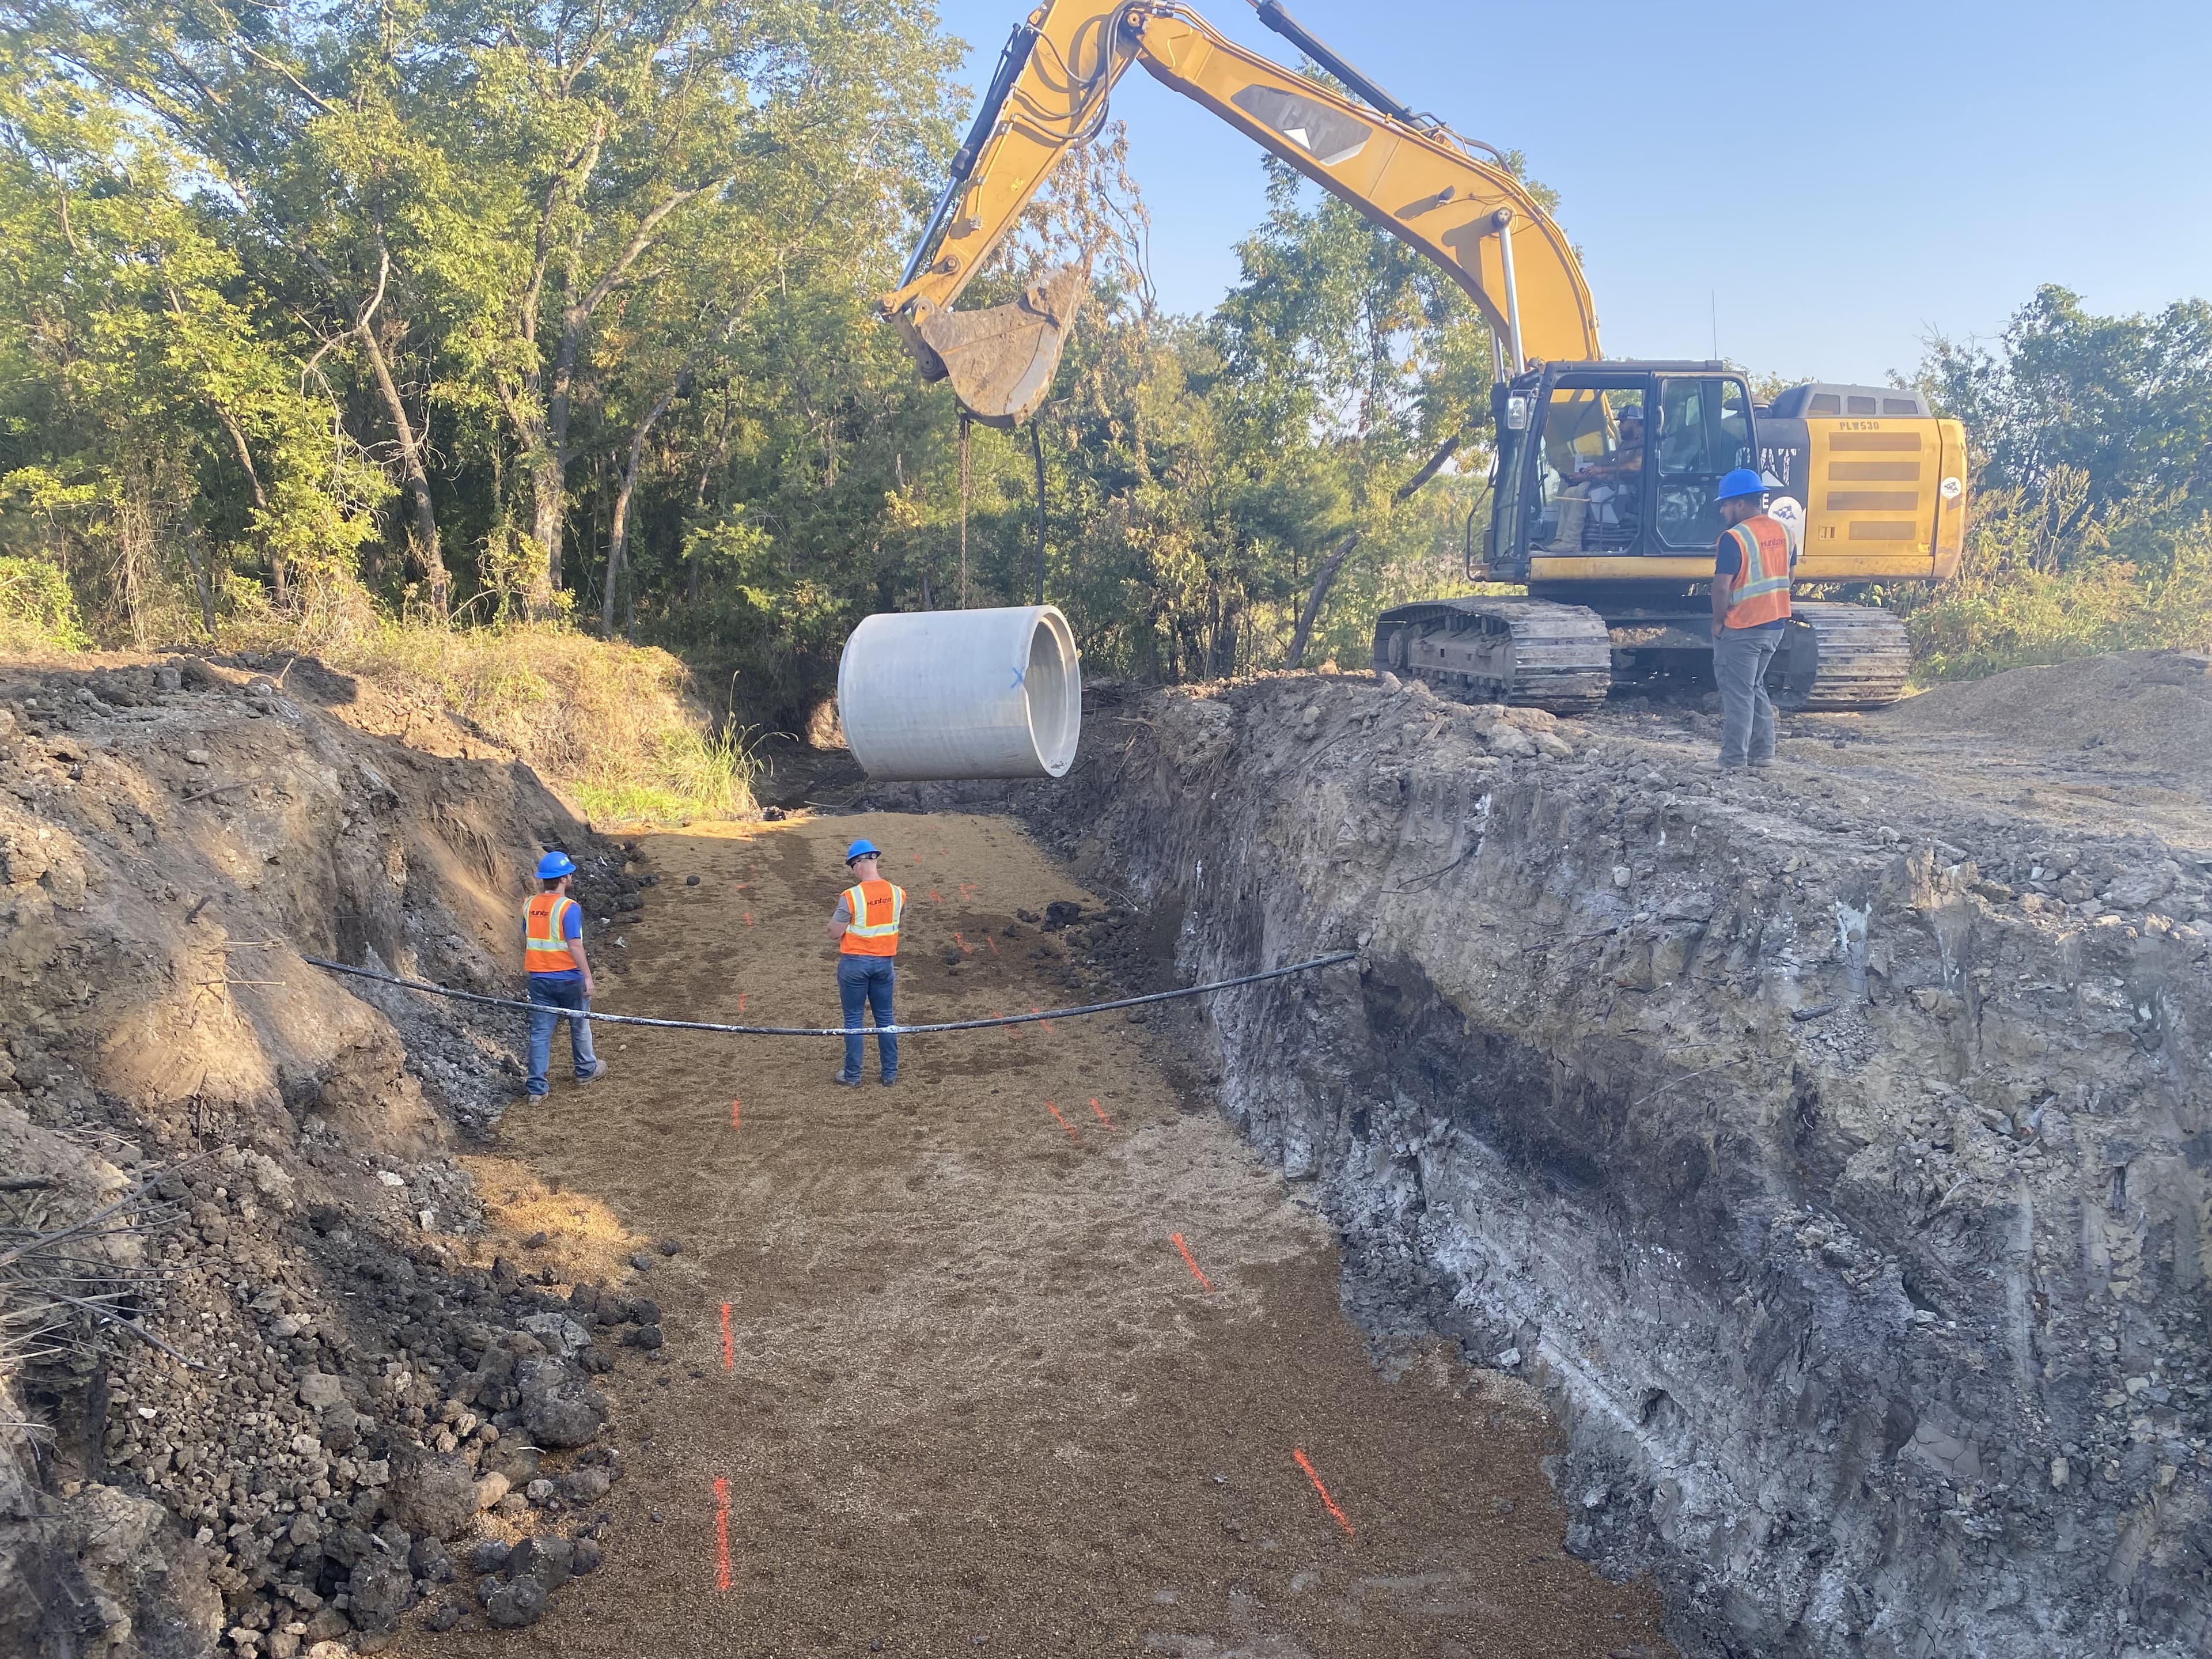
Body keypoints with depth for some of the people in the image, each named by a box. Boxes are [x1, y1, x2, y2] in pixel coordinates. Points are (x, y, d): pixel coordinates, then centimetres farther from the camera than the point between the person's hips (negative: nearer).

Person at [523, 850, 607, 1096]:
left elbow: (526, 941, 13)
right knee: (580, 1025, 17)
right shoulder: (569, 908, -18)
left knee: (540, 1031, 6)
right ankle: (586, 1070, 35)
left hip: (539, 979, 5)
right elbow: (575, 946, -22)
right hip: (569, 978, -5)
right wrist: (588, 975, -16)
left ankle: (537, 1087, 4)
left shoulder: (529, 905, 2)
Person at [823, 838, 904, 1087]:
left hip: (855, 963, -4)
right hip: (884, 962, 4)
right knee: (885, 1019, 14)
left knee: (853, 1020, 8)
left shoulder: (850, 897, -19)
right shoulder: (897, 894, -5)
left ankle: (852, 1076, 15)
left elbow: (834, 933, -11)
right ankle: (890, 1074, 20)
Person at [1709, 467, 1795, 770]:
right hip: (1774, 625, 8)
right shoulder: (1782, 532, 7)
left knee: (1737, 694, -1)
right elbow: (1787, 577, 14)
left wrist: (1718, 622, -9)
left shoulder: (1734, 538, -18)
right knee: (1755, 688, 20)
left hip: (1741, 629, -8)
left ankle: (1733, 762, 2)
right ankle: (1763, 752, 22)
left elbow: (1722, 587, -21)